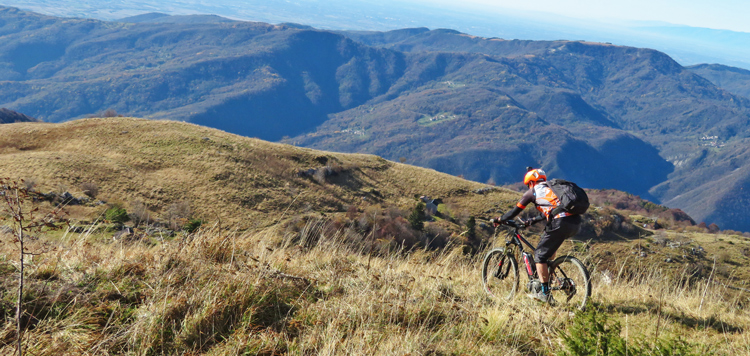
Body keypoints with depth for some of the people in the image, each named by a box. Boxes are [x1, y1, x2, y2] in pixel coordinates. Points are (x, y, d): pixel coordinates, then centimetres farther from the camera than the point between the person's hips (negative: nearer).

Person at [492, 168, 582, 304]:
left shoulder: (533, 191, 11)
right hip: (576, 224, 8)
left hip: (561, 224, -8)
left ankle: (545, 293, 4)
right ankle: (548, 271, 33)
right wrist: (532, 221, 50)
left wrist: (499, 220, 28)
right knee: (549, 237, 35)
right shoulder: (552, 189, 31)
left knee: (540, 255, 5)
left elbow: (515, 211, 15)